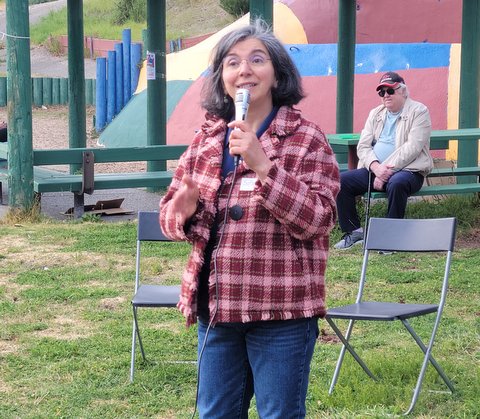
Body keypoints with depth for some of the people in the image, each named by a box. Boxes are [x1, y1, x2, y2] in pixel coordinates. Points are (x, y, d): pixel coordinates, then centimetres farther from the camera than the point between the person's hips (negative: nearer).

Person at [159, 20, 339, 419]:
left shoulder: (307, 138, -6)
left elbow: (318, 219, -15)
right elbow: (169, 213, 12)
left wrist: (263, 165, -24)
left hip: (281, 311, -4)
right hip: (215, 307, 5)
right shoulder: (206, 140, 7)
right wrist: (183, 213, -12)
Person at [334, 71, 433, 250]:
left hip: (407, 170, -6)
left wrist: (387, 170, -20)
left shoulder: (418, 112, -1)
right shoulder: (375, 114, 17)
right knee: (341, 180, -14)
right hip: (374, 170, 6)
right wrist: (376, 167, -14)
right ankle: (354, 231, -5)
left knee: (396, 183, -40)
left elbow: (412, 147, -14)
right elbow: (363, 146, 8)